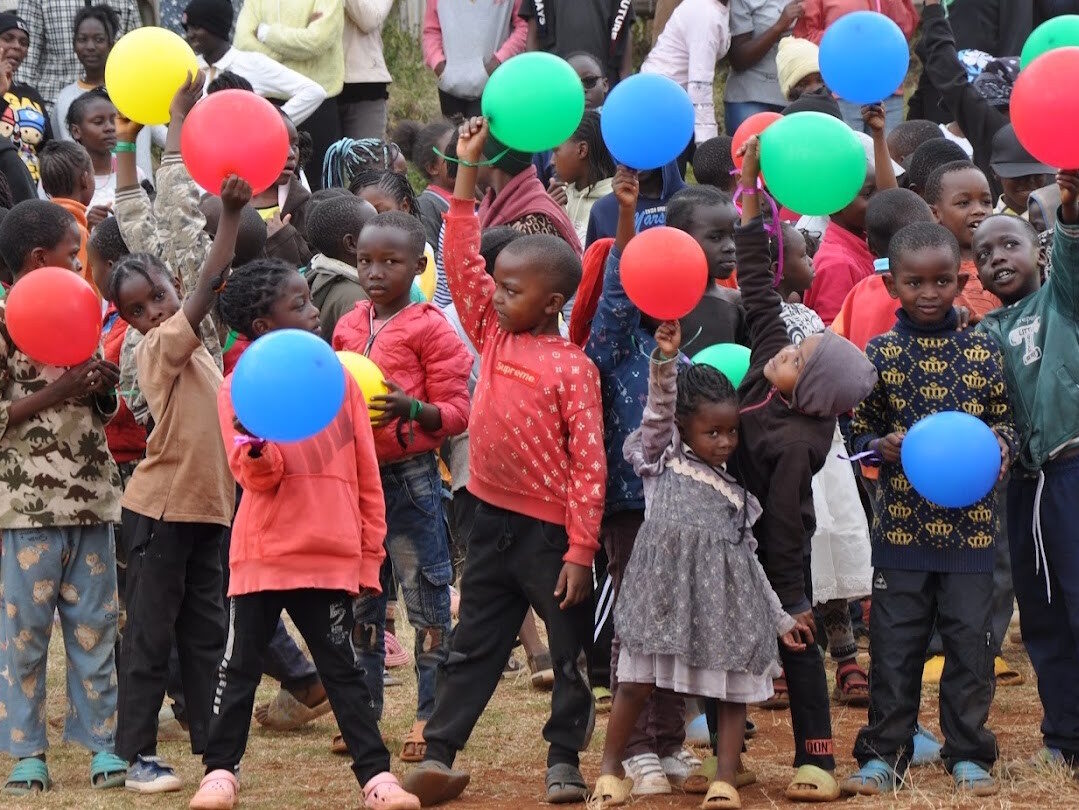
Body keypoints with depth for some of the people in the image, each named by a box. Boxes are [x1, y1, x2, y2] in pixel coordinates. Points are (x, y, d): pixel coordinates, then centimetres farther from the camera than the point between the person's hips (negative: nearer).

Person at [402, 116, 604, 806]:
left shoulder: (573, 367, -12)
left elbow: (589, 465, -13)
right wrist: (468, 169, -1)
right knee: (474, 646, 10)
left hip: (552, 532, -6)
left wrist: (580, 551, -17)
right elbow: (462, 261, 2)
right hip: (493, 520, 6)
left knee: (572, 650, 6)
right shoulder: (493, 335, 4)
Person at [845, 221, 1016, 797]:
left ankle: (969, 754, 13)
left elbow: (1004, 422, 9)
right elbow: (859, 429, 5)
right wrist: (882, 446, -15)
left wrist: (997, 448, -12)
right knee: (894, 642, 3)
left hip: (969, 526, 1)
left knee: (969, 639, 3)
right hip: (901, 525, -1)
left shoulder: (982, 353, 3)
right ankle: (884, 754, 12)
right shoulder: (879, 355, 0)